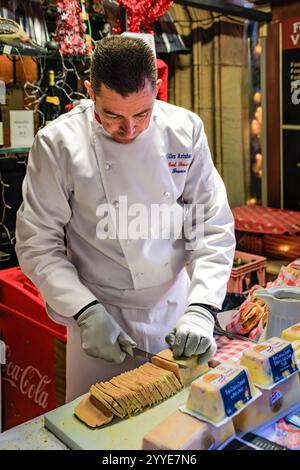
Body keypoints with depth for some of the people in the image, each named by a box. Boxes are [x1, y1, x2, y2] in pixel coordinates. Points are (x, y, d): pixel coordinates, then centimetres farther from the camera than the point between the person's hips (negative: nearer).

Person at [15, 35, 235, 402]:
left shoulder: (186, 130, -8)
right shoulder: (58, 143, -14)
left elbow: (213, 226, -7)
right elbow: (37, 243, -10)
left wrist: (201, 309, -17)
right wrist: (86, 312, -20)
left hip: (177, 311, 3)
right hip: (100, 318, -2)